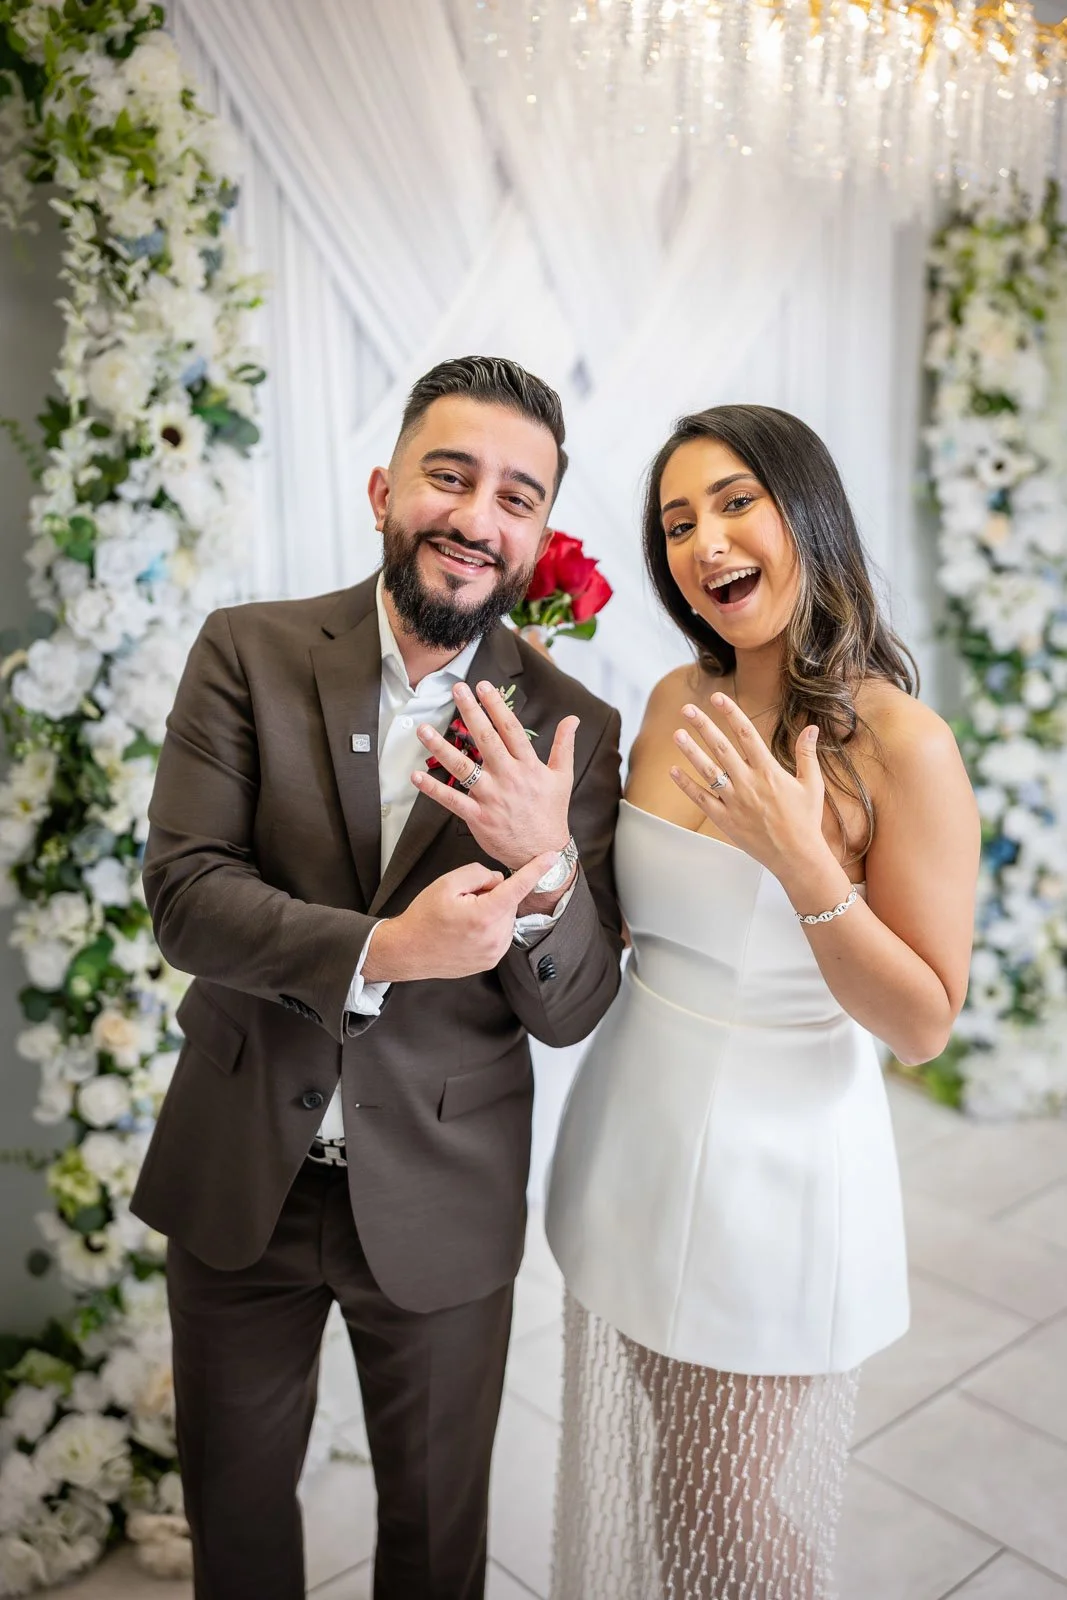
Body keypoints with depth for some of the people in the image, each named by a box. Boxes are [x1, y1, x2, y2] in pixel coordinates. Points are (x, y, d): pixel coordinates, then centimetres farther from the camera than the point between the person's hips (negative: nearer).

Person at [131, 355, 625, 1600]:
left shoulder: (570, 730, -9)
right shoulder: (249, 654, -8)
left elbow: (571, 1011, -9)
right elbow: (181, 890, -17)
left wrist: (548, 868, -30)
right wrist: (379, 951, -32)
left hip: (441, 1206, 0)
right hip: (236, 1180, 1)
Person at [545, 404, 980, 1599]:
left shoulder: (901, 744, -18)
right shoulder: (678, 703, -2)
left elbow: (922, 1026, -15)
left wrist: (803, 860, -29)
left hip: (771, 1175, -5)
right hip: (632, 1147, 5)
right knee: (625, 1493, 24)